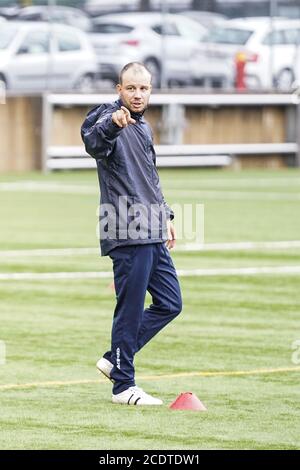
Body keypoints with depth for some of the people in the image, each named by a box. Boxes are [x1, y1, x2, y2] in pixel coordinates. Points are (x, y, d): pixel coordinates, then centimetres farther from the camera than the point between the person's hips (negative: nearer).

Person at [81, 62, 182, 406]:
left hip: (152, 235, 9)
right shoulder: (110, 120, -10)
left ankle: (114, 360, 18)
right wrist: (112, 125, -54)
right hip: (128, 233, -9)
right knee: (131, 309, -4)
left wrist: (165, 216, 26)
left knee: (170, 303, 12)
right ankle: (123, 385, 4)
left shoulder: (142, 127, 18)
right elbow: (94, 144, -34)